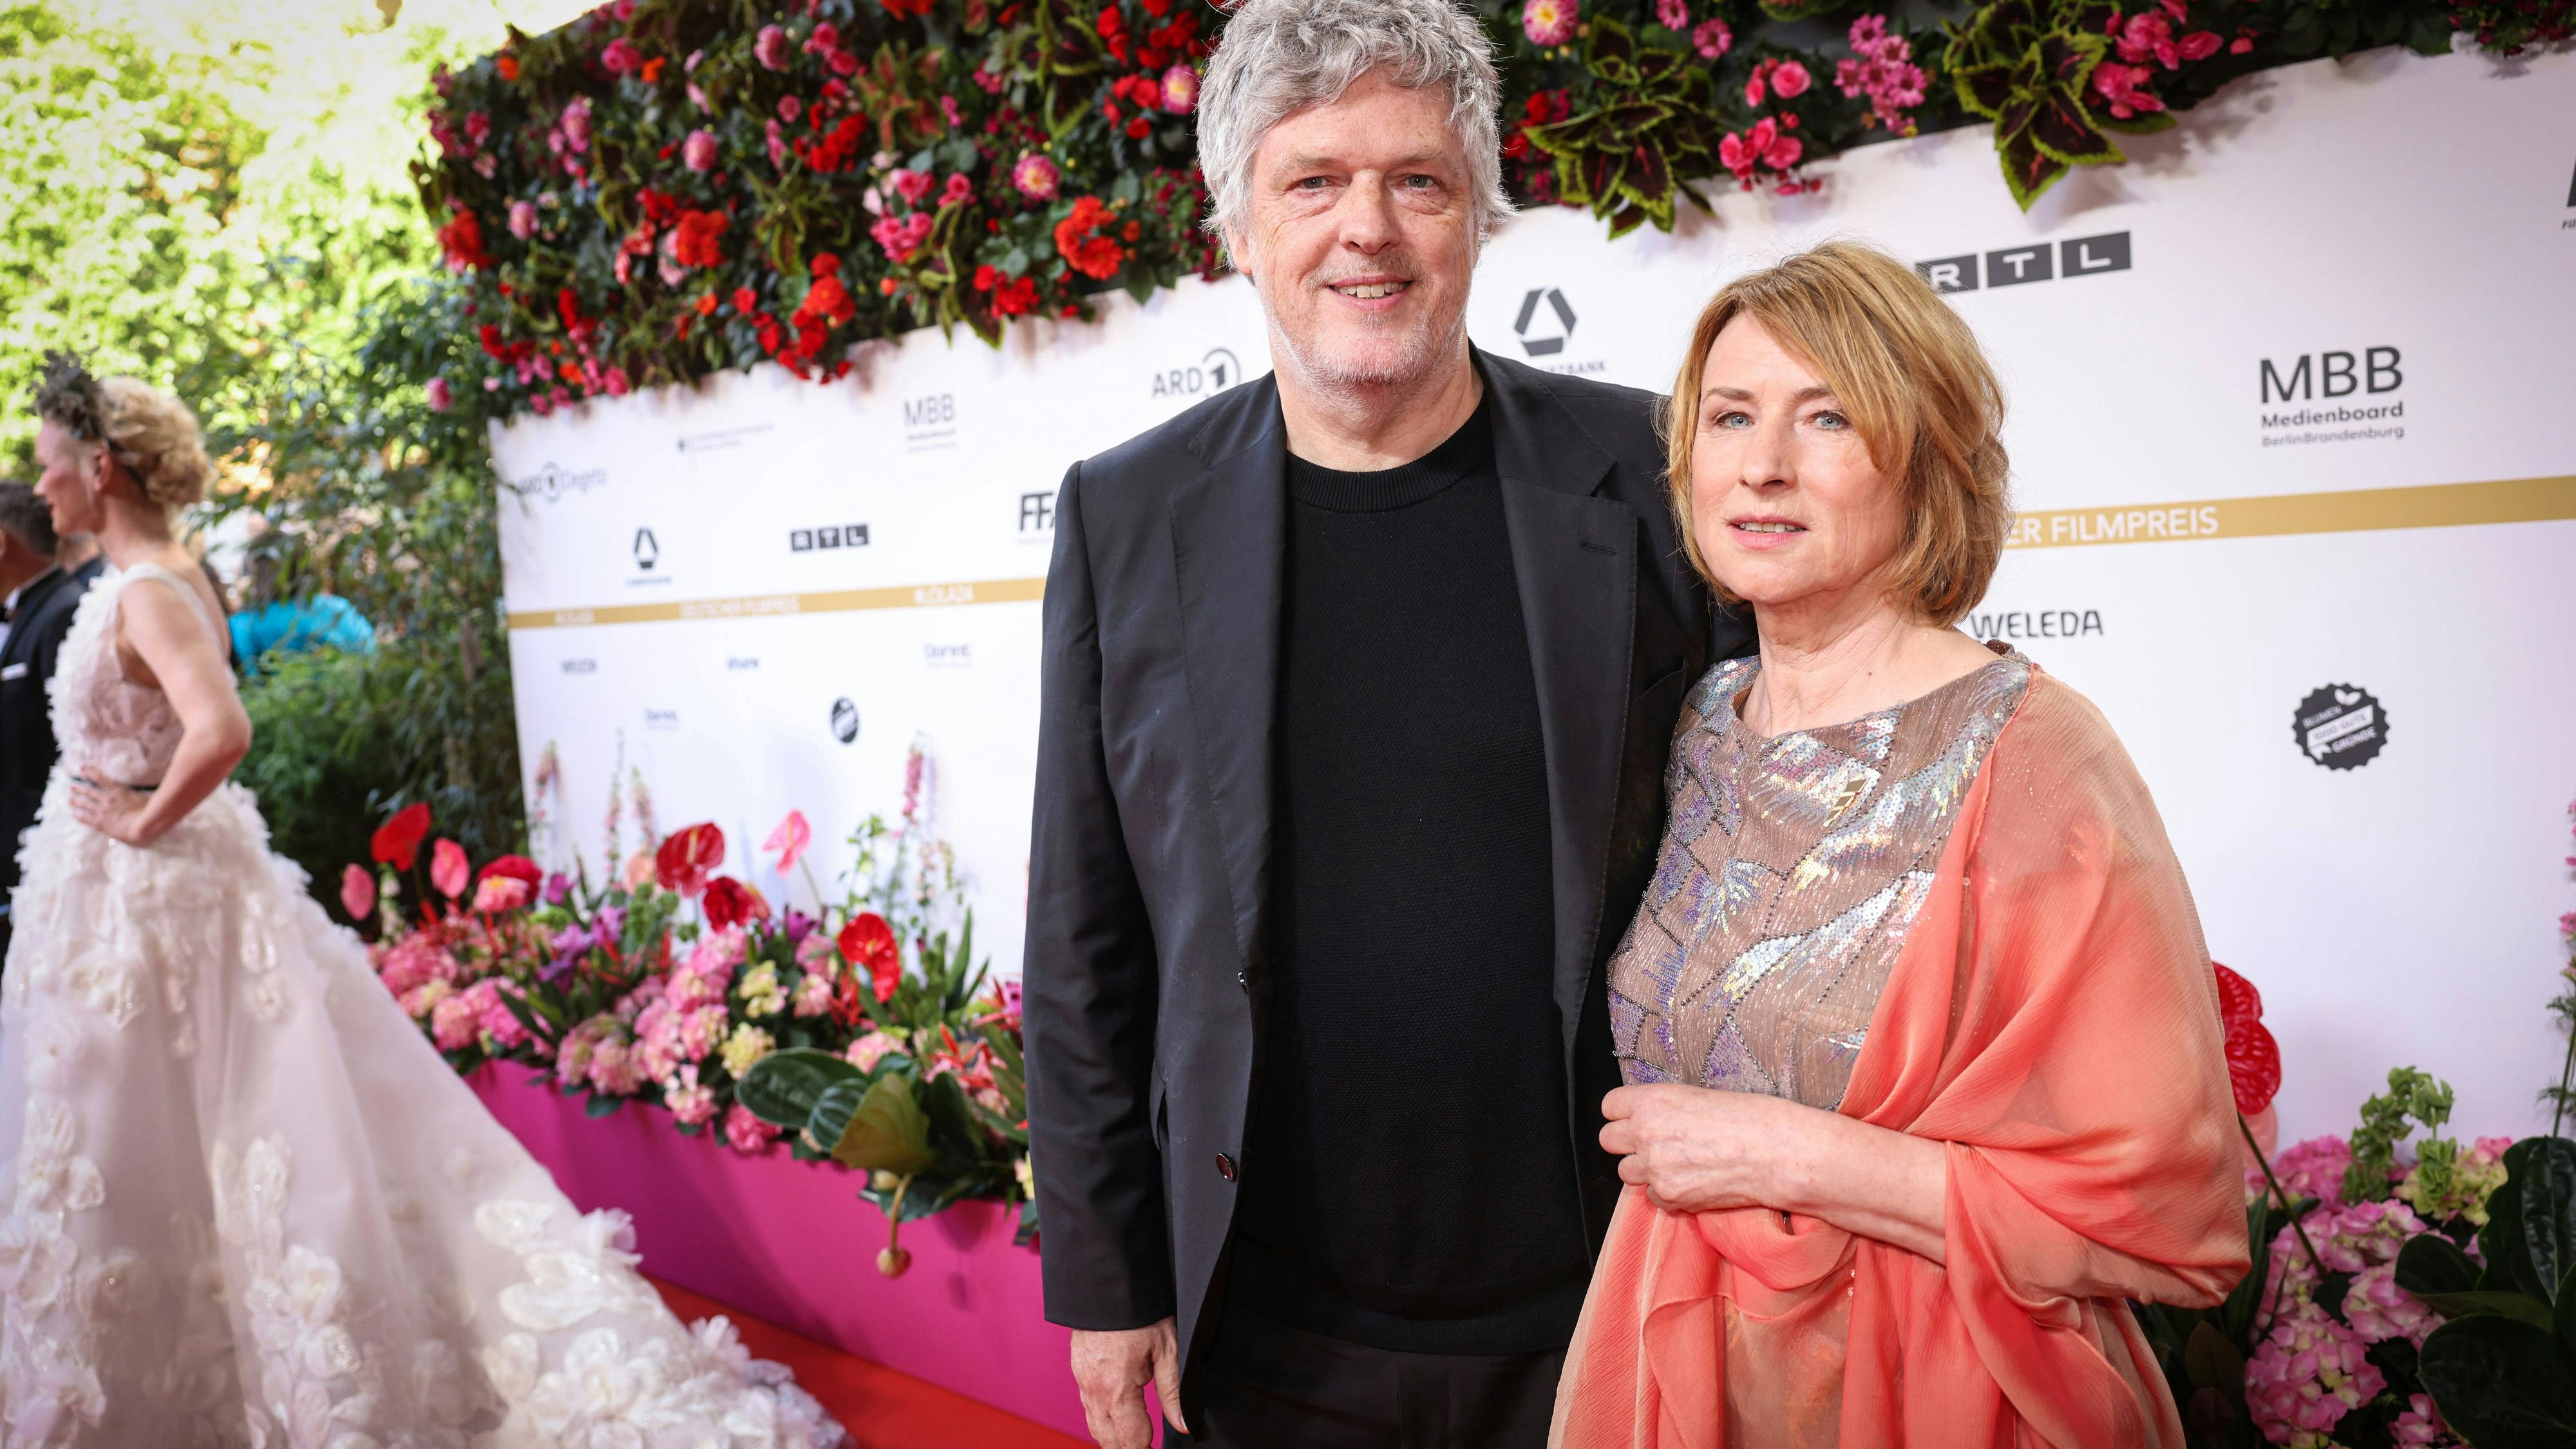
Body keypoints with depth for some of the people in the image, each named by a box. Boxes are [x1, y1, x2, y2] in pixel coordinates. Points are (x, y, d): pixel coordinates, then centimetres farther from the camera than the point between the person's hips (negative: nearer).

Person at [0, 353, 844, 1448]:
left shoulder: (146, 592, -19)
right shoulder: (155, 579, 10)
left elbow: (222, 731, -35)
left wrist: (142, 823, -22)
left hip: (141, 896, -9)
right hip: (125, 893, 9)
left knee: (140, 1158, 3)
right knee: (197, 1149, 16)